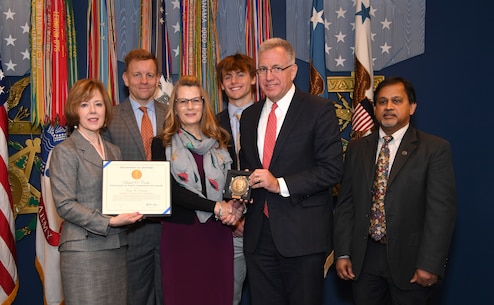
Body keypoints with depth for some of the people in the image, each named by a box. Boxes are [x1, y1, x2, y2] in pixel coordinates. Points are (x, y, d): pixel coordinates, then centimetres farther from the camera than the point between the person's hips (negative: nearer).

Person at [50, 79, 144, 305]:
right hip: (83, 250, -6)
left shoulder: (114, 151, 14)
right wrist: (108, 222, -19)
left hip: (116, 247, 6)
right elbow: (64, 205, -12)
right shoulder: (65, 151, -5)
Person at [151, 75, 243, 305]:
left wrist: (236, 206, -11)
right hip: (180, 233, -2)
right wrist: (216, 207, -16)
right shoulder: (162, 144, 0)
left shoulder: (220, 140, 9)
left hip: (217, 232, 2)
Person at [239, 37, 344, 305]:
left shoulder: (319, 110, -6)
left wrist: (281, 184, -18)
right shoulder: (249, 115, 13)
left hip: (303, 234, -5)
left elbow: (332, 169, -13)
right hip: (258, 234, 5)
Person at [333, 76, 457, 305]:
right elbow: (346, 203, 8)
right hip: (364, 259, 3)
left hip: (409, 259, -3)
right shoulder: (357, 149, 9)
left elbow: (442, 209, -9)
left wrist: (430, 264, -15)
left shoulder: (435, 148, -3)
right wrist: (342, 253, 2)